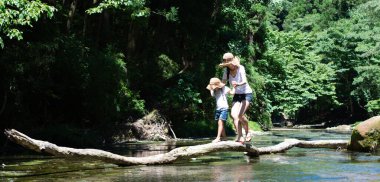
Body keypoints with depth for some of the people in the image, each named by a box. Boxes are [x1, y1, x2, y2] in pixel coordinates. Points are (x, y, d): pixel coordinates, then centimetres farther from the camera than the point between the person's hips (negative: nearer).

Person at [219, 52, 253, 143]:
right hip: (237, 95, 5)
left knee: (240, 114, -21)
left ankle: (248, 133, 1)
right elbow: (223, 83, -1)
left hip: (246, 94, -5)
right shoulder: (227, 71, -6)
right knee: (233, 114, -13)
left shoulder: (240, 68, -21)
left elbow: (245, 81, -36)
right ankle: (240, 137, -10)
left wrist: (238, 84, -57)